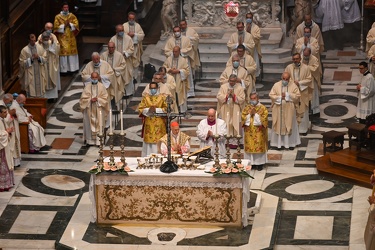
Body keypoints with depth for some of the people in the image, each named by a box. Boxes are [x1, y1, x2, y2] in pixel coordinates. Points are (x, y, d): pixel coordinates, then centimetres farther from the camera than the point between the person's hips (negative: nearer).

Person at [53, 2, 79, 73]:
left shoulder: (72, 16, 6)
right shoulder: (58, 17, -2)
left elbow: (76, 24, 0)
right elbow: (56, 27, -7)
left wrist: (69, 24, -15)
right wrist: (64, 25, -15)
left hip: (71, 38, 3)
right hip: (62, 38, -3)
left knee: (72, 52, 4)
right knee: (63, 53, -5)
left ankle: (72, 68, 12)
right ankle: (63, 69, -1)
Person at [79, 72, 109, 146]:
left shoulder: (101, 86, -2)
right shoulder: (87, 86, -1)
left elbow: (105, 97, -1)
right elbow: (83, 98, -1)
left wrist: (98, 99, -15)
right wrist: (91, 99, -16)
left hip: (99, 109, 0)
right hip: (89, 108, 0)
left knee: (99, 124, 0)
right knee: (90, 123, 2)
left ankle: (98, 140, 5)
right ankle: (90, 140, 9)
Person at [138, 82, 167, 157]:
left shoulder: (162, 97, 3)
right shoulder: (145, 98, 7)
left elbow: (166, 108, -2)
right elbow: (140, 109, 4)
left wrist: (156, 110, -14)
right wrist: (148, 110, -14)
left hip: (159, 124, -1)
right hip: (149, 124, 1)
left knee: (159, 141, -5)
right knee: (149, 140, 0)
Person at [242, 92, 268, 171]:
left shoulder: (263, 108, 0)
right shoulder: (246, 108, 9)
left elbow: (264, 119, -9)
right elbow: (243, 118, 0)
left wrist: (255, 114, -13)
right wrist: (250, 114, -13)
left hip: (259, 132, -3)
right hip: (249, 132, 3)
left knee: (259, 147, -3)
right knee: (249, 146, 1)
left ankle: (259, 163, 2)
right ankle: (251, 163, 6)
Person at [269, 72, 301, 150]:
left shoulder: (293, 85, -3)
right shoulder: (276, 85, -2)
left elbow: (297, 95, -7)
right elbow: (271, 95, -3)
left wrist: (287, 95, -17)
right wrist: (280, 97, -16)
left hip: (289, 110, 0)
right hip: (278, 109, 0)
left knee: (289, 125, 6)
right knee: (279, 125, 4)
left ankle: (290, 143, 13)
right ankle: (278, 143, 10)